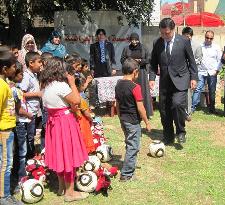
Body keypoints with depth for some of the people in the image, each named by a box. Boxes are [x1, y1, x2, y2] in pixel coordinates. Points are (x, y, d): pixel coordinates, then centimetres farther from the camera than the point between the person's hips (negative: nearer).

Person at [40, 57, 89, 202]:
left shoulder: (46, 86, 7)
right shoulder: (61, 85, -19)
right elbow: (77, 101, -17)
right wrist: (72, 83, -9)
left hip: (53, 122, 9)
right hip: (65, 122, -9)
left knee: (59, 154, 18)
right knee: (69, 155, 2)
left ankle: (62, 187, 33)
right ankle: (70, 192, 12)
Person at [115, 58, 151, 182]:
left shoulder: (118, 85, 3)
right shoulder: (135, 87, -18)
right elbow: (140, 108, -17)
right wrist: (147, 122, -6)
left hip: (123, 119, 8)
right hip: (133, 121, -8)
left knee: (129, 144, 22)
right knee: (133, 147, 2)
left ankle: (129, 167, 35)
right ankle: (126, 174, 6)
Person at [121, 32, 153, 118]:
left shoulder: (143, 49, 5)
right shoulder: (126, 49, 6)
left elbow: (148, 59, 4)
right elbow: (122, 60, 6)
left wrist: (140, 60, -11)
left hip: (141, 73, 0)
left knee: (143, 92, -1)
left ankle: (146, 113, 4)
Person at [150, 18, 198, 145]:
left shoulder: (184, 41, -4)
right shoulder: (157, 43, 3)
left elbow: (191, 61, 3)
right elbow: (154, 63, 10)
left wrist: (194, 77, -1)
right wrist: (152, 78, 0)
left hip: (180, 80, -3)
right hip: (164, 81, 3)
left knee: (178, 104, -23)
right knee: (164, 110, 5)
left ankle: (181, 132, 1)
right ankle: (168, 138, 21)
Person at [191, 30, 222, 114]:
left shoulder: (216, 47, 5)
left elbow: (220, 60, 7)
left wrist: (217, 70, -3)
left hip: (212, 73, 1)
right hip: (201, 72, -1)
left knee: (212, 91, 7)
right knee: (197, 89, -8)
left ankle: (212, 108, 17)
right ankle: (193, 107, -7)